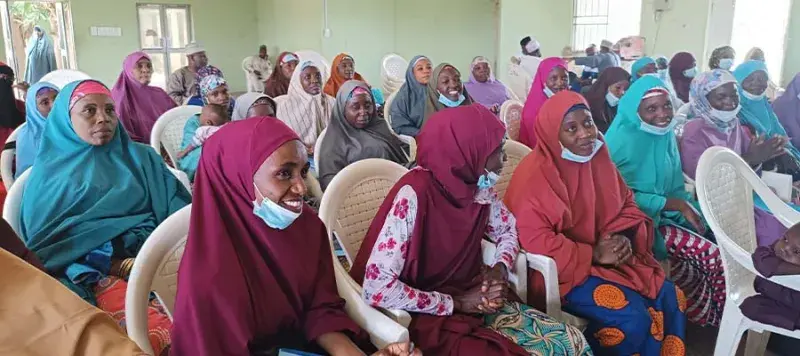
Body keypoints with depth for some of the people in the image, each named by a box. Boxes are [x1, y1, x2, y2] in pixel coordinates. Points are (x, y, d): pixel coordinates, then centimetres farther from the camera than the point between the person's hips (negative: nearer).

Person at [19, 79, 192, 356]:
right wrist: (111, 264, -11)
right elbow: (44, 244, 5)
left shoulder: (141, 157, 20)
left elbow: (177, 207, 12)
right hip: (93, 273, -3)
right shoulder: (50, 172, 13)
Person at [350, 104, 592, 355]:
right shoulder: (414, 195, -23)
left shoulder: (478, 186, -4)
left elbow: (508, 230, 16)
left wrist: (500, 268, -6)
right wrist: (457, 303, -19)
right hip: (429, 316, -6)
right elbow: (377, 288, -26)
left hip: (479, 302, 7)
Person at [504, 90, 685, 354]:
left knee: (670, 298, -3)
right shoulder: (536, 175, -19)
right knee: (632, 318, -22)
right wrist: (592, 254, -20)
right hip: (561, 270, -7)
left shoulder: (597, 158, 5)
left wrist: (623, 238, -9)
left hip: (608, 256, 8)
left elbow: (626, 205, 13)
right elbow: (533, 239, -25)